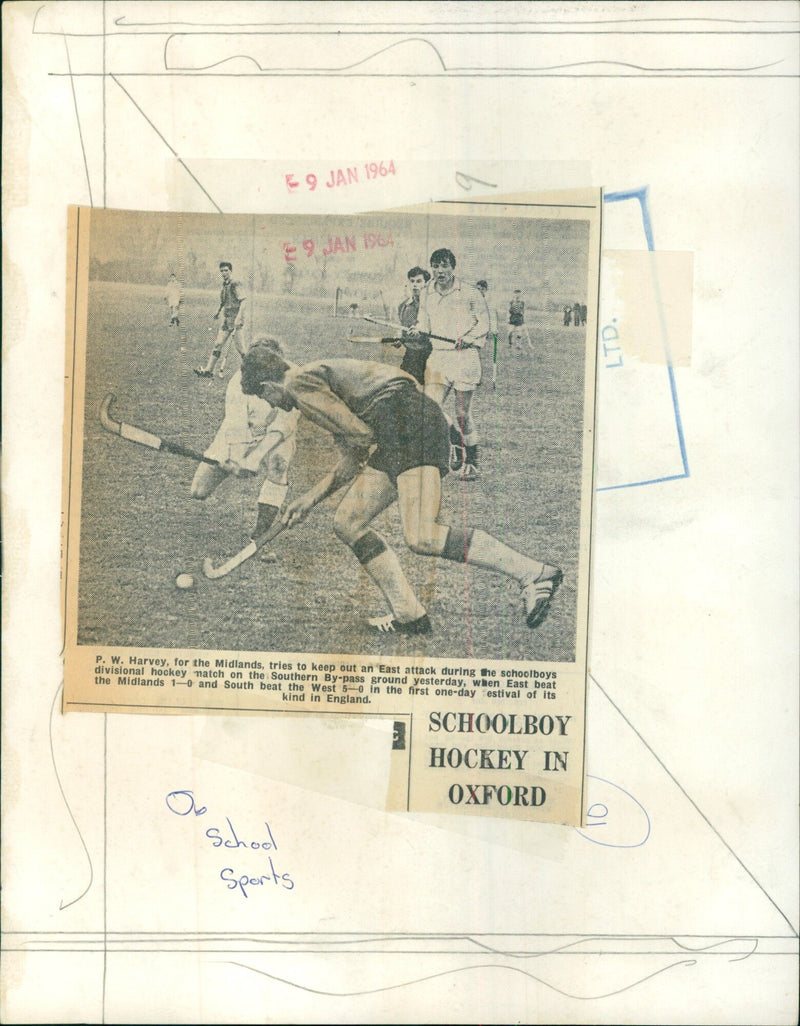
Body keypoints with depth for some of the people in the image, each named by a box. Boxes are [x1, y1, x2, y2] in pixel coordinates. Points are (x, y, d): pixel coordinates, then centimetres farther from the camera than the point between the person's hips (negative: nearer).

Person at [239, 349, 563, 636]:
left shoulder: (298, 382, -1)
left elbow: (361, 436, -11)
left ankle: (534, 573, -19)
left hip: (412, 421, -10)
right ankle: (408, 614, 7)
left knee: (422, 538, -22)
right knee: (347, 522, 9)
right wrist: (310, 498, 30)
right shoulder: (317, 377, 30)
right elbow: (354, 459, 28)